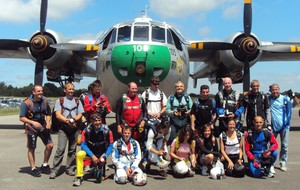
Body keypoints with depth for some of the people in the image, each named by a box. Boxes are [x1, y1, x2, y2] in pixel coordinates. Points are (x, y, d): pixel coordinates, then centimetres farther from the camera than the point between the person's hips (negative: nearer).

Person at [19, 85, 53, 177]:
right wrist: (33, 122, -26)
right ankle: (33, 168, 19)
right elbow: (22, 118, -14)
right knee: (31, 149, 5)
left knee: (50, 145, -1)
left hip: (43, 126, 4)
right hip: (31, 127, -4)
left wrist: (48, 122, -5)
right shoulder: (26, 103, -14)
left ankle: (45, 165, 18)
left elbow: (48, 114, 14)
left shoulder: (45, 101, 1)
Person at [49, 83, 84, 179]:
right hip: (63, 128, -3)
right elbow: (58, 115, -3)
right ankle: (54, 170, -7)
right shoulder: (60, 101, 8)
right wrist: (67, 121, -18)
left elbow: (80, 115, 7)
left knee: (72, 149, 7)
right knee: (60, 149, -11)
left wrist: (74, 120, -14)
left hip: (74, 128, 3)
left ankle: (70, 168, 17)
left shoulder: (77, 101, 15)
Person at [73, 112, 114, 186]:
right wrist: (92, 156, -26)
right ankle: (79, 177, -19)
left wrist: (104, 157, -20)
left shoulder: (107, 130, -17)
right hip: (90, 152, 0)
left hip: (101, 153, 0)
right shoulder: (86, 130, -18)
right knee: (79, 154, -33)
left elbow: (110, 145, -10)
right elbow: (83, 145, -16)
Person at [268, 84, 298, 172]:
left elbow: (296, 103, -15)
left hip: (284, 125, -2)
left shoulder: (285, 99, -7)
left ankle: (283, 163, 13)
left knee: (284, 145, 3)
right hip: (273, 125, 2)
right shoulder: (269, 99, 0)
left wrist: (293, 96, -35)